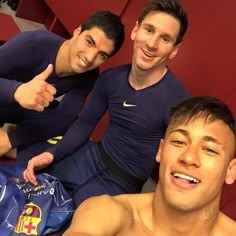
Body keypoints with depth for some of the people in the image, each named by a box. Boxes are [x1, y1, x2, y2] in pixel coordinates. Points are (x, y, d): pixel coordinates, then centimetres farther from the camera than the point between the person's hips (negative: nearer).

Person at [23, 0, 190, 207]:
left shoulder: (177, 100, -25)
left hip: (121, 184, -4)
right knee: (25, 179, 9)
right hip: (93, 157, 5)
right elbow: (85, 123, 4)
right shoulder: (111, 78, -6)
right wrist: (51, 154, -8)